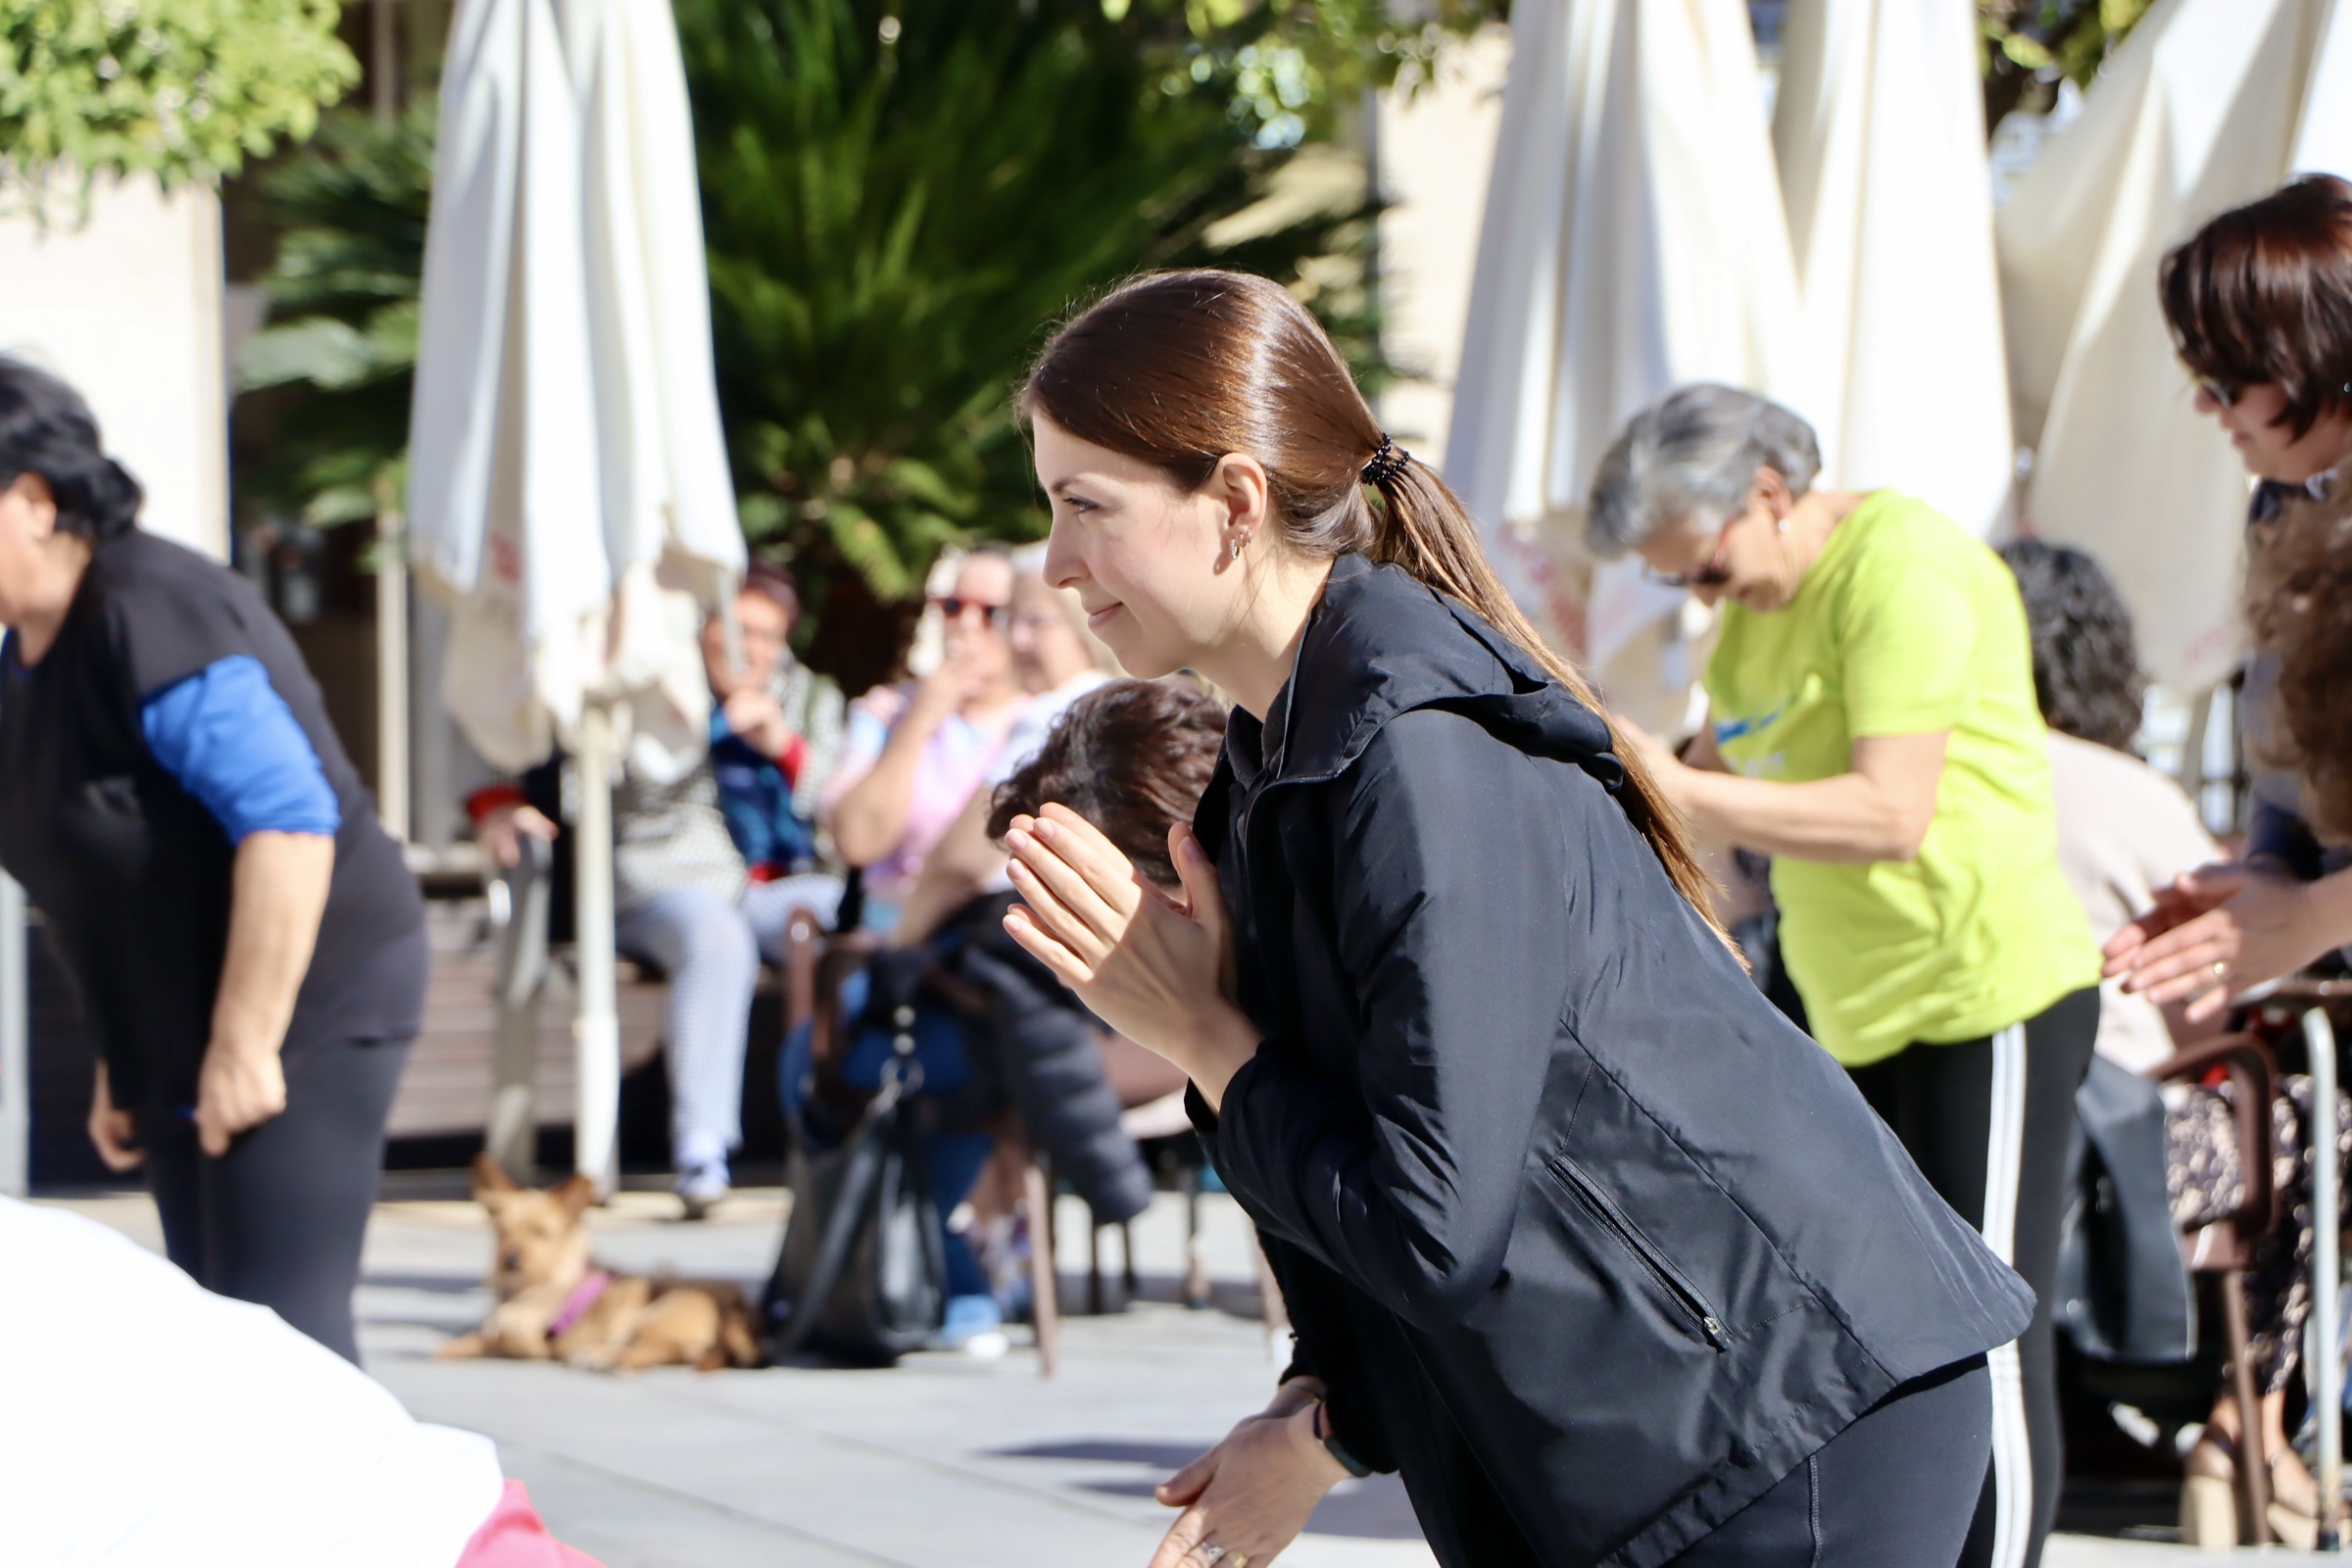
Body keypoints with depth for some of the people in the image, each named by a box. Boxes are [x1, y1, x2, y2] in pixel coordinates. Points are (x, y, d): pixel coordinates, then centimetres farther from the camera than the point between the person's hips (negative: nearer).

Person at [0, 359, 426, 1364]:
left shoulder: (152, 619, -20)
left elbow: (289, 822, -27)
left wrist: (245, 1046, -26)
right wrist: (121, 1065, 21)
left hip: (308, 1010, -10)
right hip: (180, 1043, 10)